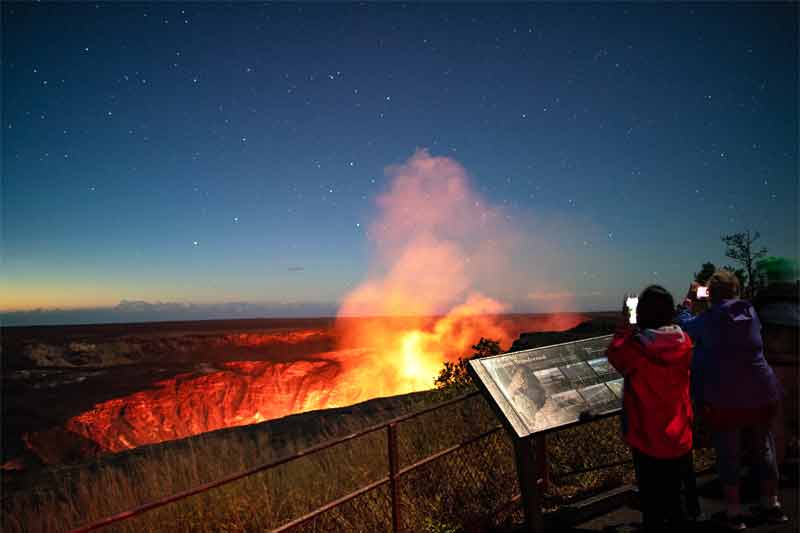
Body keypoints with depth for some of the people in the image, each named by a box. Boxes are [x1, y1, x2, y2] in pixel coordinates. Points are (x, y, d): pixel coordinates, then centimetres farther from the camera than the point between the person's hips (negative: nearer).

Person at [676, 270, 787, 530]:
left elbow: (684, 324, 9)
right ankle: (772, 505, 32)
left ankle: (734, 512, 15)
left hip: (725, 398, -4)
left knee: (728, 454, 6)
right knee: (763, 448, 19)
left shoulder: (708, 319, -10)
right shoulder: (751, 312, 2)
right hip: (762, 393, 5)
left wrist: (685, 309, 30)